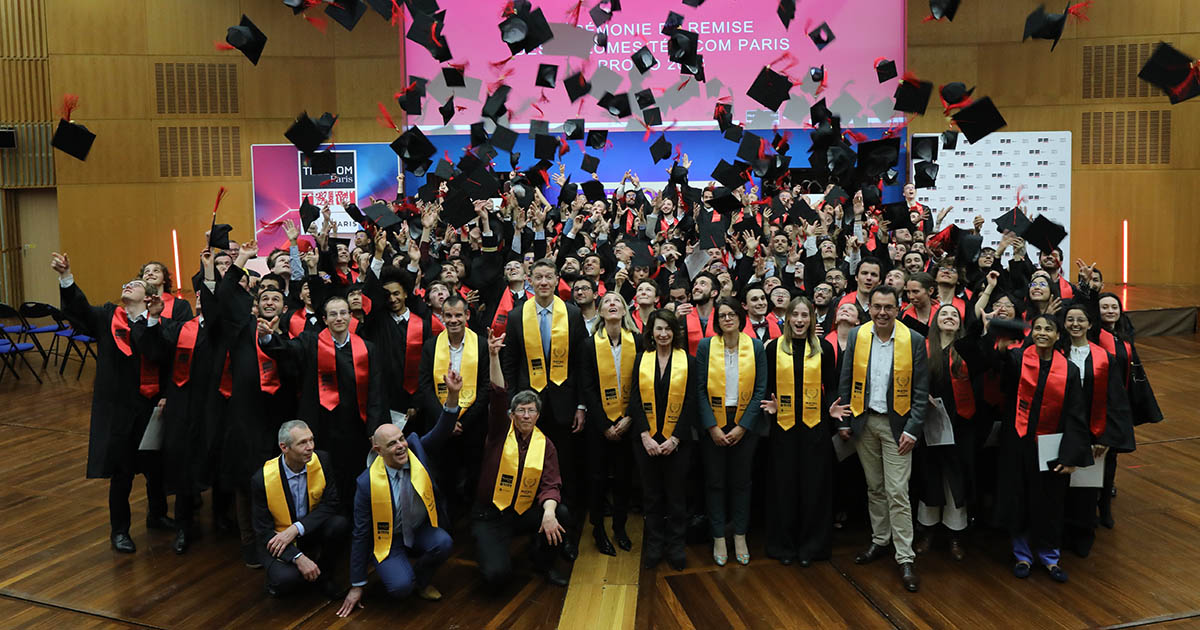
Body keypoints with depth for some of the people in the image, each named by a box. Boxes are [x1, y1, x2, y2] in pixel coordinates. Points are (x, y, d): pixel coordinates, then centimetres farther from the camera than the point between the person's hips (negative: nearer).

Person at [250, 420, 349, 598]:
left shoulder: (321, 461, -12)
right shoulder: (262, 479, -20)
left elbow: (330, 504, -11)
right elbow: (264, 530, -14)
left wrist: (296, 528, -26)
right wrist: (298, 557, -26)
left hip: (312, 531, 3)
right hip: (278, 538, -3)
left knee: (340, 524, -28)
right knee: (285, 579, -32)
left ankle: (325, 574, -1)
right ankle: (277, 573, 7)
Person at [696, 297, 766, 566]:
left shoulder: (756, 347, -1)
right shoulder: (706, 346, -2)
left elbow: (760, 390, -1)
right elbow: (700, 389, -4)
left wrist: (743, 426, -8)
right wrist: (712, 427, -11)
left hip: (745, 425, 1)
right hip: (713, 424, 0)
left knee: (741, 481, 8)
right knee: (715, 481, 5)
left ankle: (740, 537, 22)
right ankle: (719, 538, 17)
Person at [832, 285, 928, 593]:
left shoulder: (914, 340, -7)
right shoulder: (856, 336, 0)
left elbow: (920, 390, -5)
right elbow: (846, 381, 5)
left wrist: (912, 429, -10)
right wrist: (843, 421, 3)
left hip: (896, 424, -3)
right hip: (864, 421, 3)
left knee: (897, 492, -5)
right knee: (874, 487, 14)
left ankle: (905, 559, 2)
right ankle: (879, 541, 29)